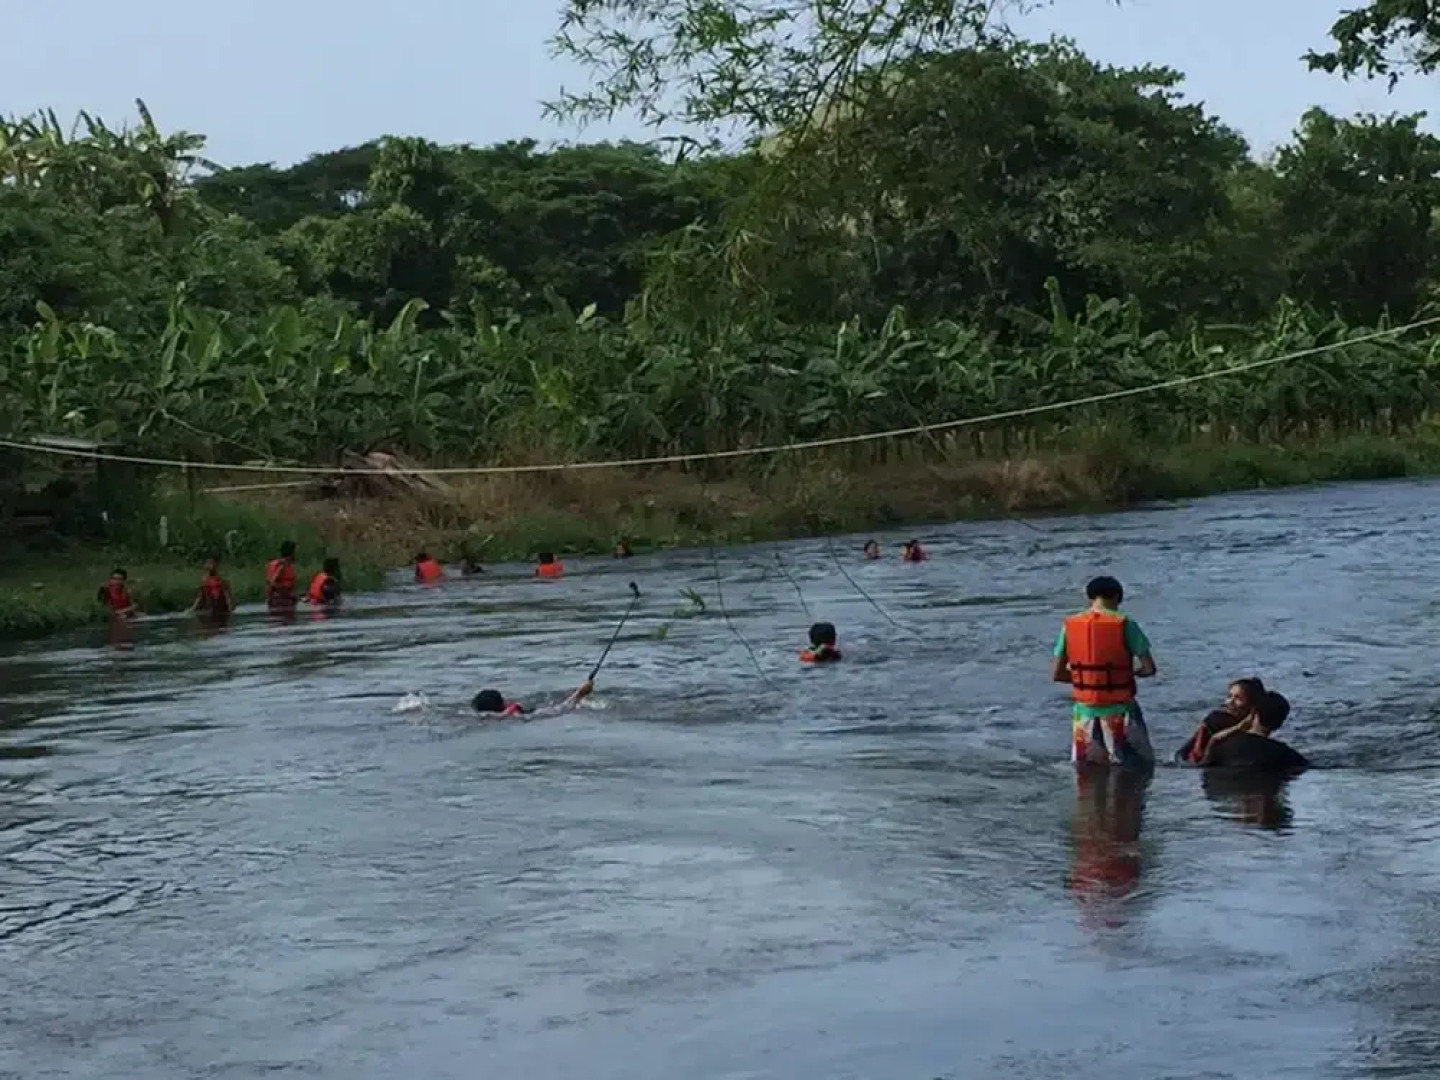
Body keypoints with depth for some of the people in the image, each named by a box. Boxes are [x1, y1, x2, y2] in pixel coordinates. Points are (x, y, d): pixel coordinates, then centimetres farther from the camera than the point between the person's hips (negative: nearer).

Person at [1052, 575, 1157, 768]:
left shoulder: (1070, 625, 1)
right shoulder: (1124, 624, -9)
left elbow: (1056, 674, 2)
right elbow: (1149, 669, -11)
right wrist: (1131, 672, 10)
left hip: (1085, 710, 4)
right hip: (1118, 710, -4)